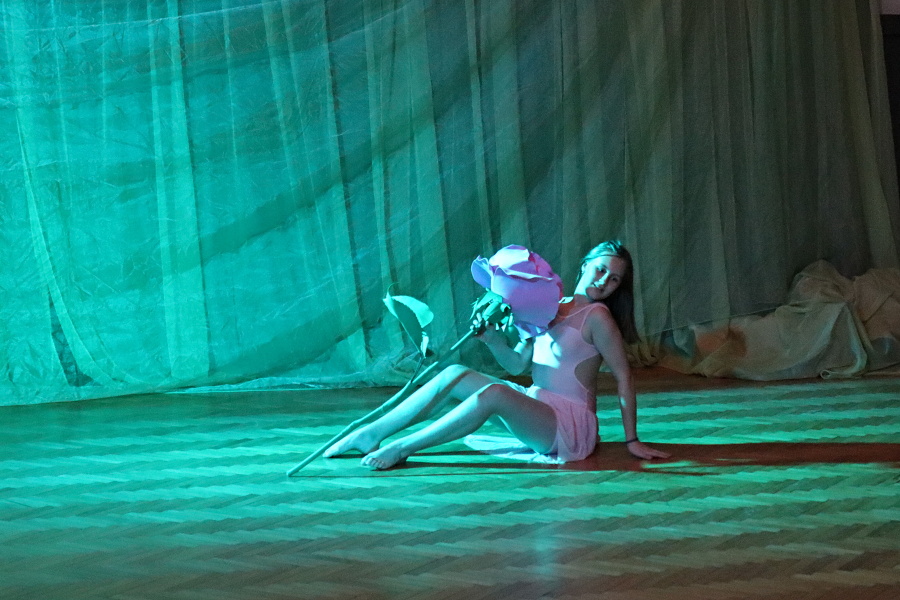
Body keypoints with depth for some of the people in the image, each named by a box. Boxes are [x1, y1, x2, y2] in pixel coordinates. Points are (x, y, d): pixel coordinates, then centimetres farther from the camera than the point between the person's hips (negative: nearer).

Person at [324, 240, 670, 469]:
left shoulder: (597, 316, -7)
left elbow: (624, 378, -9)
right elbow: (517, 364, 13)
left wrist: (631, 440, -12)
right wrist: (492, 338, -6)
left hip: (570, 426, -7)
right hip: (535, 409, 8)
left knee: (495, 393, -32)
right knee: (455, 375, -4)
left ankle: (401, 448, -26)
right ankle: (372, 434, -4)